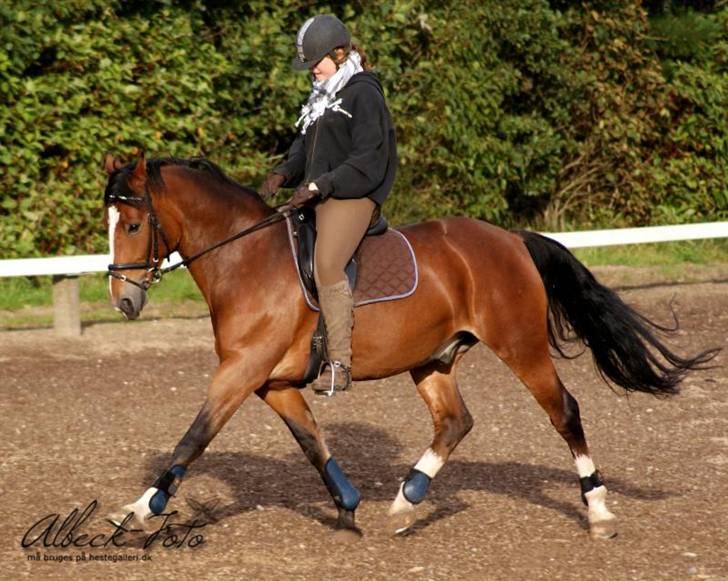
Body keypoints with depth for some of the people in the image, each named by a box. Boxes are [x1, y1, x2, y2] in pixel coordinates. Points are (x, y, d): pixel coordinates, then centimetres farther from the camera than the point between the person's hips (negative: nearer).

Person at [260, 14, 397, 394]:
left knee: (326, 265, -25)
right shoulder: (320, 96, 19)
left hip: (352, 196, -10)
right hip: (316, 198, 10)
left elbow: (368, 163, -14)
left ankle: (338, 364, -26)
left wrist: (320, 184, -21)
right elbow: (305, 148, 23)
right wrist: (285, 173, 2)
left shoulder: (363, 94, -8)